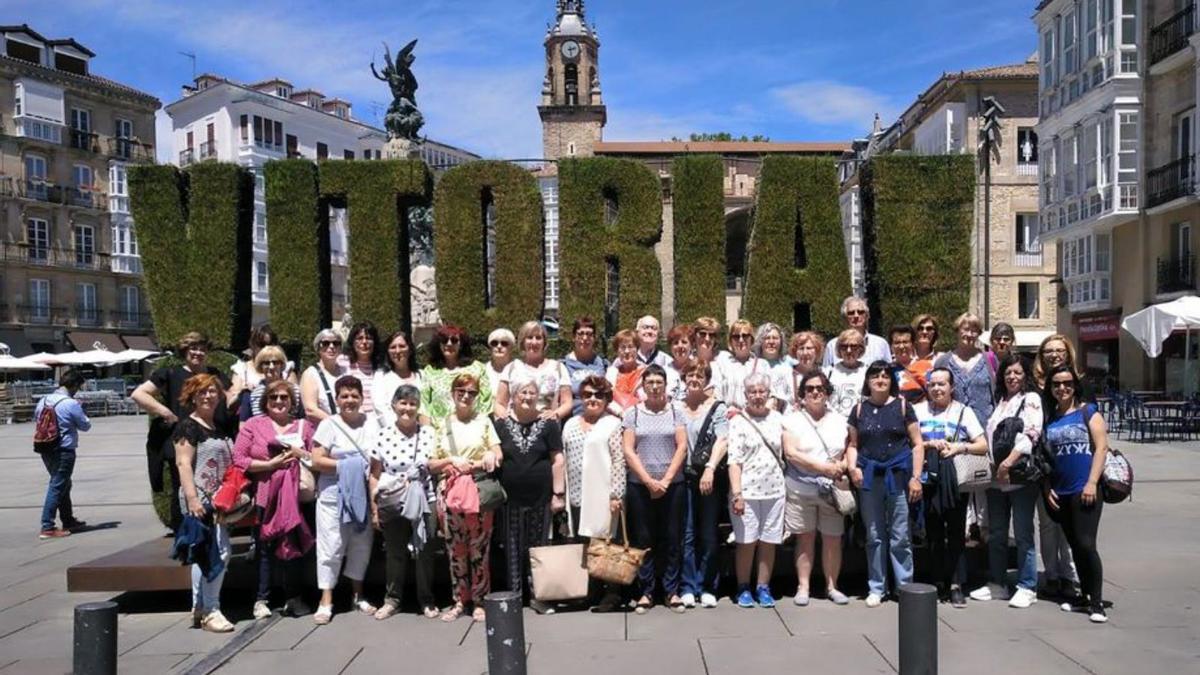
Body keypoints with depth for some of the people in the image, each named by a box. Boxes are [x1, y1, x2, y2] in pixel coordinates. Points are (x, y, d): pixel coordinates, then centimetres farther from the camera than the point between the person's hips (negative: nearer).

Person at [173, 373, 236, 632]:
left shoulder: (219, 428, 17)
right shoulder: (188, 427, -8)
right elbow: (183, 464, -15)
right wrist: (192, 498, -23)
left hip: (218, 501, 8)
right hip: (200, 501, -8)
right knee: (216, 553, -12)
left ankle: (199, 609, 20)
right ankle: (210, 611, -5)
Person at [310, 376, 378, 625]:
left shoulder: (372, 423, 5)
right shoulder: (329, 424, -4)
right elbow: (317, 461, -9)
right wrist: (347, 466, -15)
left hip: (364, 494, 3)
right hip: (334, 494, -3)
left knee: (362, 545, 11)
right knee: (331, 545, -1)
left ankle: (358, 595, 26)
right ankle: (326, 601, 6)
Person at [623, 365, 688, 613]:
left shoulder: (675, 411, 4)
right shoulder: (632, 413, 2)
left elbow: (682, 447, -1)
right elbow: (628, 450, -3)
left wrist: (666, 480, -9)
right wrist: (649, 481, -10)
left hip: (672, 485, 0)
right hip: (640, 485, 0)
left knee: (672, 539, 5)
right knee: (643, 539, 4)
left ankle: (672, 591, 14)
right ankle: (645, 591, 13)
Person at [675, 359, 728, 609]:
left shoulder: (717, 407, 3)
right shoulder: (675, 407, 9)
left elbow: (722, 441, -8)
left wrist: (710, 468, -20)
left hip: (710, 478, -1)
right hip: (683, 477, 1)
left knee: (708, 534, 5)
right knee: (686, 534, 3)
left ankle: (706, 587, 14)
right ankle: (688, 587, 11)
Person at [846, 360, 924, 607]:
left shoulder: (902, 406, 2)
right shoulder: (859, 409, 8)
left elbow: (917, 444, 2)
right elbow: (853, 444, 13)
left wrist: (916, 477, -5)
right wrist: (852, 467, -5)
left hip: (898, 476, -2)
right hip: (869, 477, 2)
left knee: (900, 537, 1)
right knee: (874, 536, 9)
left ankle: (905, 586, 13)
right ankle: (876, 587, 18)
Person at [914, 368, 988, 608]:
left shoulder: (963, 412, 7)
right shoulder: (918, 410, 9)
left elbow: (983, 446, 1)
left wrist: (960, 447, -15)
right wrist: (929, 444, -12)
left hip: (955, 482, -1)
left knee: (956, 533, -1)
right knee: (933, 534, 7)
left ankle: (956, 585, 5)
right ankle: (938, 583, 16)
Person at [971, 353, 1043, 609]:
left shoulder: (1030, 399, -1)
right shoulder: (999, 401, 18)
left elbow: (1031, 433, -15)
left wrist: (1010, 460, -24)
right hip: (996, 477, 7)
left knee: (1023, 534, -2)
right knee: (996, 534, 11)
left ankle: (1027, 587, 7)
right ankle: (997, 584, 20)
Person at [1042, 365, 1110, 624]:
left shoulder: (1088, 411, -1)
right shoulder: (1049, 418, 11)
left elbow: (1101, 447, -7)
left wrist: (1092, 483, -14)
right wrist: (1047, 489, 7)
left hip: (1085, 490, -5)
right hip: (1060, 493, 5)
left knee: (1086, 544, -10)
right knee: (1075, 546, 11)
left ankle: (1097, 601, -1)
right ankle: (1085, 595, 22)